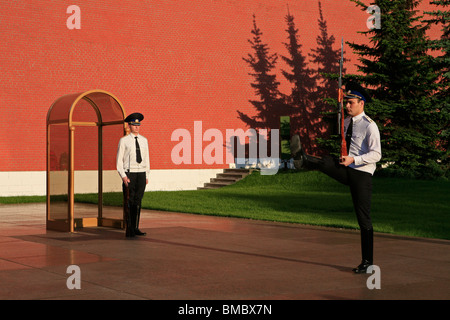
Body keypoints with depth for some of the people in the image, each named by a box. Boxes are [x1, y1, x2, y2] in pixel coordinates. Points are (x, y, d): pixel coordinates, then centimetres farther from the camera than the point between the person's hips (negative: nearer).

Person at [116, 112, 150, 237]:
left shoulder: (144, 140, 12)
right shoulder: (124, 141, -1)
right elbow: (119, 160, -1)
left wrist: (147, 175, 10)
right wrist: (123, 176, -10)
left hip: (141, 174, 4)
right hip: (129, 174, -4)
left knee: (138, 202, 5)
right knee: (130, 203, -5)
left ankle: (136, 228, 11)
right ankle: (129, 230, -1)